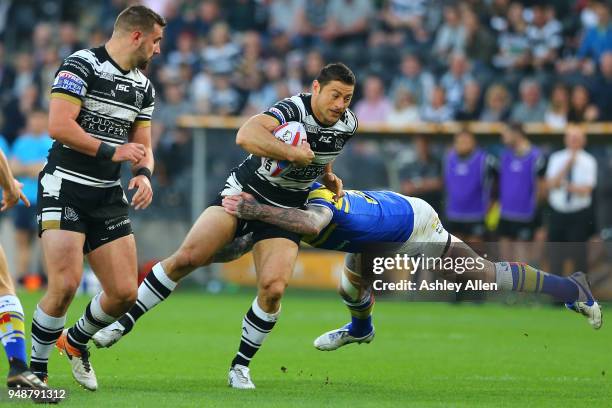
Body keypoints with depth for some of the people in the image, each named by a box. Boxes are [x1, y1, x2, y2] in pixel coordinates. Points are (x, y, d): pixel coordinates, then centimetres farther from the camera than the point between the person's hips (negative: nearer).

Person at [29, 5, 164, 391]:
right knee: (66, 283, -20)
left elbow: (142, 146, 19)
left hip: (108, 196, 7)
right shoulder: (81, 66, -11)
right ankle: (36, 370, -1)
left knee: (125, 292, 1)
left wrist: (145, 174, -4)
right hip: (65, 189, -7)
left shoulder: (143, 87, 13)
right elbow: (59, 126, -20)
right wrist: (112, 152, -17)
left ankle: (75, 341, 30)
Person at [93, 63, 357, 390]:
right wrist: (294, 154, -43)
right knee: (187, 257, -18)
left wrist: (328, 177, 7)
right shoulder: (294, 110, -24)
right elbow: (245, 135, -44)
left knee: (273, 289, -17)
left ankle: (240, 366, 3)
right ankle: (125, 320, -2)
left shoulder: (348, 124, -3)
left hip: (284, 212, 4)